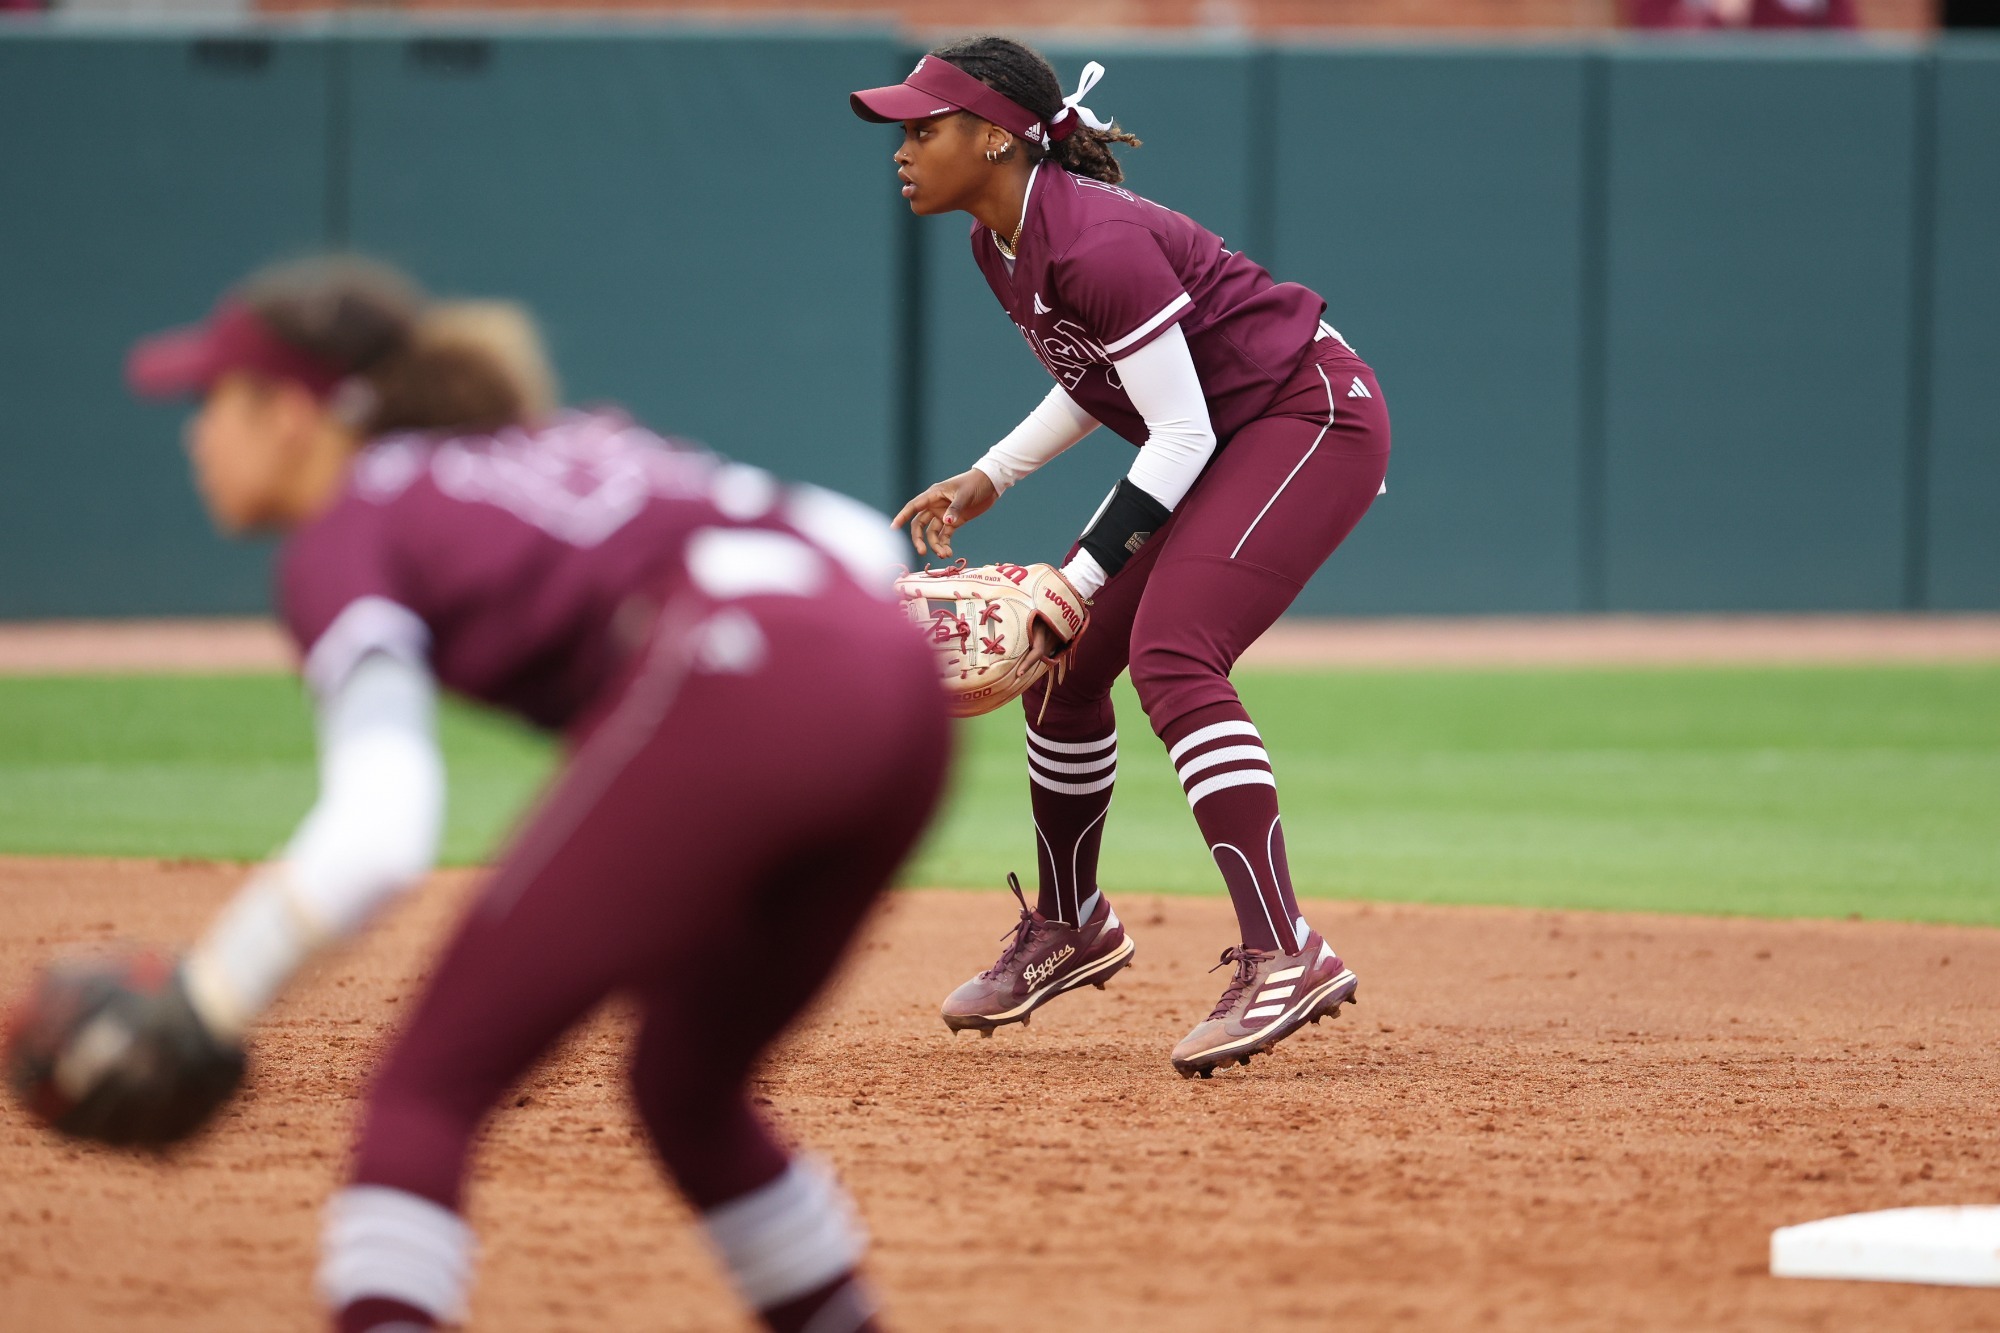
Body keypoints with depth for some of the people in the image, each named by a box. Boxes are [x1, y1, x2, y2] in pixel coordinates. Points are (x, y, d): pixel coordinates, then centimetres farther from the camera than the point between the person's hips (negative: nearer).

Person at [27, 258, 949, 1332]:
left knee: (430, 1083, -1)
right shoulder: (570, 441, 32)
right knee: (687, 1085, 26)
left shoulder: (345, 536, 12)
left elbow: (376, 839, -4)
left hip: (722, 699, -7)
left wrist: (204, 1003, 6)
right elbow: (859, 539, 24)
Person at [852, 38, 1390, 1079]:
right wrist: (988, 478, 7)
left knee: (1169, 652, -27)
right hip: (1226, 445, 10)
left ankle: (1284, 955, -34)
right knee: (1061, 661, 13)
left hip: (1312, 418, -10)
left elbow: (1181, 433, -25)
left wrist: (1080, 579, -25)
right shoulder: (1001, 244, 3)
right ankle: (1069, 930, 34)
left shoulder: (1095, 247, -26)